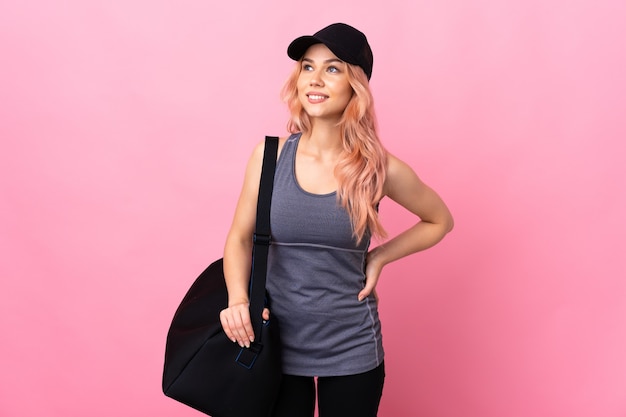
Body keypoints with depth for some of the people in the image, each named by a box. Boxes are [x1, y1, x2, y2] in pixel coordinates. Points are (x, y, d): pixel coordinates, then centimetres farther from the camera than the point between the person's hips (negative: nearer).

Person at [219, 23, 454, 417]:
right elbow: (240, 238, 3)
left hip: (351, 351, 0)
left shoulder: (380, 169, -9)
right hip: (277, 343, 1)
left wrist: (379, 257, -3)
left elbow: (439, 221, 8)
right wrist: (238, 300, -13)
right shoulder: (270, 155, -7)